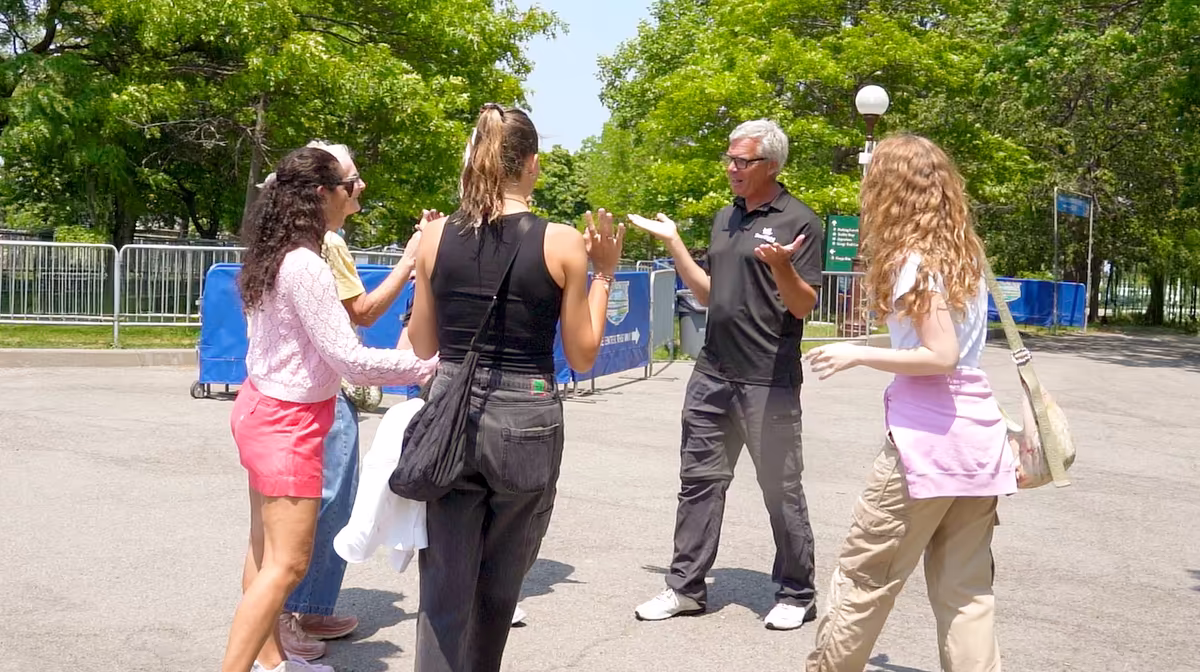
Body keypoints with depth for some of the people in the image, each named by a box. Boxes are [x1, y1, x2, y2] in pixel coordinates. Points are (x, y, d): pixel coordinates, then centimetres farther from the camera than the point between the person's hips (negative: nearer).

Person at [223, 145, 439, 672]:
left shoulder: (274, 254, 7)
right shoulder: (306, 264, -22)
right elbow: (349, 358, -24)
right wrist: (431, 365, -19)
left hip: (263, 408, 10)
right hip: (288, 422, -10)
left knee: (265, 549, 15)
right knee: (287, 563, -5)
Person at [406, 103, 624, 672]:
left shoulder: (438, 237, -1)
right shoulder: (562, 243, -8)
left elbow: (423, 345, 8)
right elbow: (582, 355, -1)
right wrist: (604, 273, 8)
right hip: (526, 421, -1)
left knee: (444, 590, 9)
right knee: (499, 586, 20)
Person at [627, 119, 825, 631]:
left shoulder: (798, 221, -7)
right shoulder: (725, 218, 14)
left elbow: (803, 306, -11)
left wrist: (781, 265, -30)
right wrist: (672, 242, 10)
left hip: (768, 381, -7)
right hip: (713, 373, 7)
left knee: (781, 490, 4)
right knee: (699, 479, 10)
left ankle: (796, 595, 19)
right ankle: (686, 586, 20)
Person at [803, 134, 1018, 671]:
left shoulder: (915, 259, -10)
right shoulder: (965, 252, 13)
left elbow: (941, 356, -17)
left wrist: (858, 355, -10)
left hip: (928, 438, -8)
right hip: (979, 436, 8)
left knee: (864, 576, 7)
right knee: (965, 590, 11)